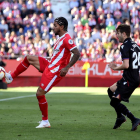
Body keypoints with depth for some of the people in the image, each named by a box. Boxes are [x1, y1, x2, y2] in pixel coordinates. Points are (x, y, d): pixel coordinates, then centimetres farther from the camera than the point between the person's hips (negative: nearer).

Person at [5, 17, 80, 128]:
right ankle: (10, 77, 20)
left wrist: (67, 67, -30)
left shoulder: (66, 39, -19)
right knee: (28, 58, 11)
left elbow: (77, 54, -26)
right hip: (50, 65, 10)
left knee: (40, 93, -9)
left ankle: (45, 122, 3)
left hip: (55, 71, -10)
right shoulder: (61, 38, 12)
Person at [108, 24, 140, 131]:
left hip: (129, 79, -10)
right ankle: (120, 117, 26)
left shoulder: (125, 46, -15)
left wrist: (116, 68, -6)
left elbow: (126, 65, -25)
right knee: (111, 90, 25)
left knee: (114, 101, -5)